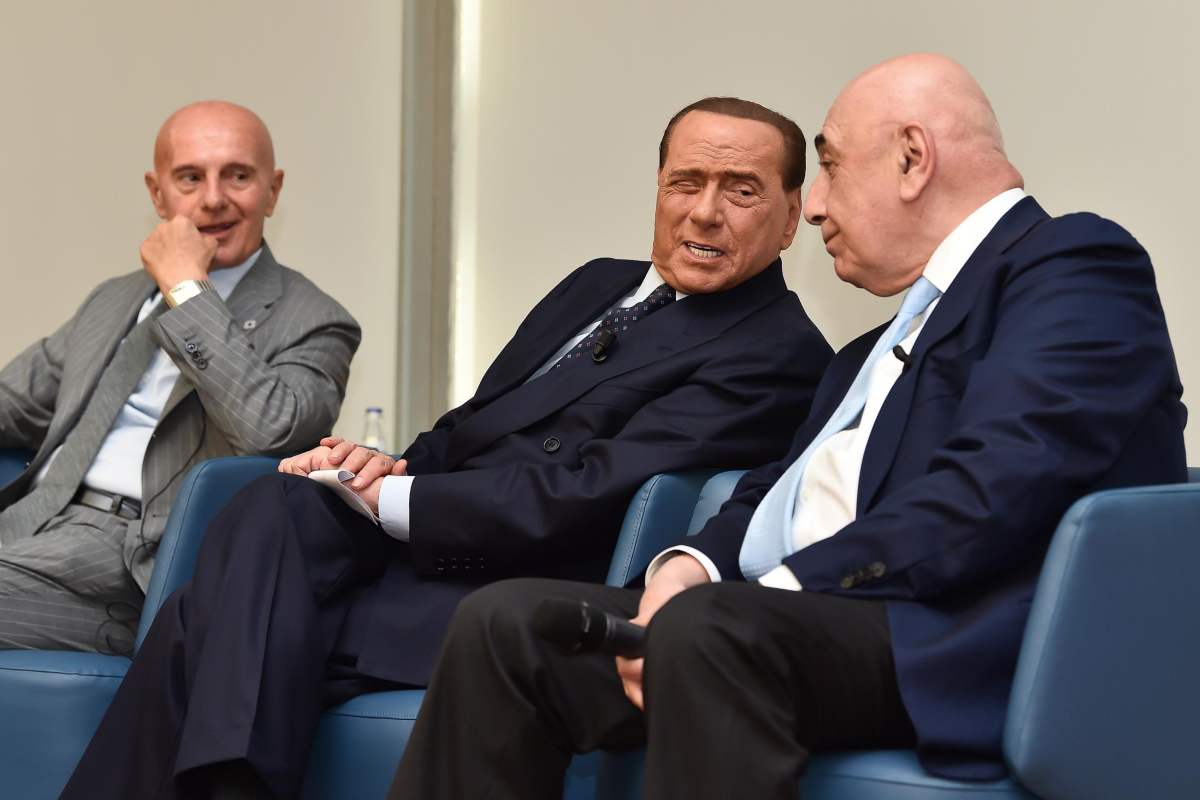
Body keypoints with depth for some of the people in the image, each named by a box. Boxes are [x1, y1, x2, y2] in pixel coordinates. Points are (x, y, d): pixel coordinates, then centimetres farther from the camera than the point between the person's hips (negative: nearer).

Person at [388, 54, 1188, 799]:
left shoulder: (1076, 263, -1)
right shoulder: (891, 337, 28)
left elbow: (991, 490, -16)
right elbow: (776, 491, 21)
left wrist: (785, 586, -17)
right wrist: (689, 566, 0)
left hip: (946, 645, -9)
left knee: (709, 629, -35)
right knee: (505, 623, -2)